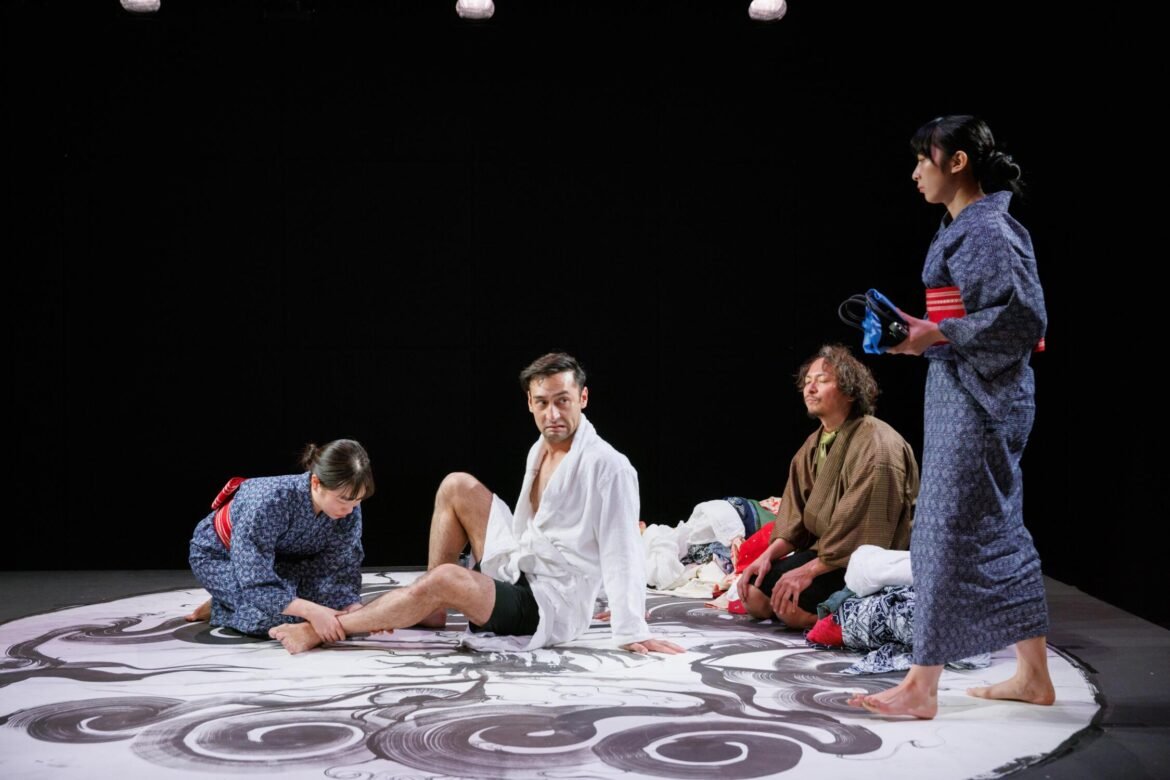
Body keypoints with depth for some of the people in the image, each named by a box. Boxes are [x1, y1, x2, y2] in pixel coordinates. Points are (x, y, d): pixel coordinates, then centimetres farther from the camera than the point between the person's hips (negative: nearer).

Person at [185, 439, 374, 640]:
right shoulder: (270, 502, -41)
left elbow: (344, 567, -20)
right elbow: (255, 583, -40)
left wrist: (356, 610, -39)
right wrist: (310, 610, -49)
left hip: (278, 557, 6)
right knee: (278, 615, -30)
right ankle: (220, 606, 1)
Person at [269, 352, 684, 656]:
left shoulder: (608, 466, -20)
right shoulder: (539, 449, 7)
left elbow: (622, 554, -24)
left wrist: (631, 633, -28)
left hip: (550, 608, -9)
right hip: (517, 572, 9)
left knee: (445, 578, -30)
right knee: (458, 486, 3)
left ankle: (322, 630, -16)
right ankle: (432, 609, 4)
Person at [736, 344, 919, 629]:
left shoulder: (876, 445, -18)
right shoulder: (814, 445, 11)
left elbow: (863, 530, -24)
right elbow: (795, 516, 10)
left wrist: (810, 570, -23)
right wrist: (768, 555, -6)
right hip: (824, 550, 9)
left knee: (791, 607, -25)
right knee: (753, 596, -1)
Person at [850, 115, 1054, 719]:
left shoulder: (985, 232, -14)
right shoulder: (963, 228, 16)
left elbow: (1023, 318, -20)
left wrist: (937, 334, -20)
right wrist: (923, 335, 9)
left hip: (977, 397, -11)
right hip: (963, 393, 11)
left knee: (948, 529, -7)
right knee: (998, 529, 13)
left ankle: (921, 687, -1)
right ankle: (1033, 675, 21)